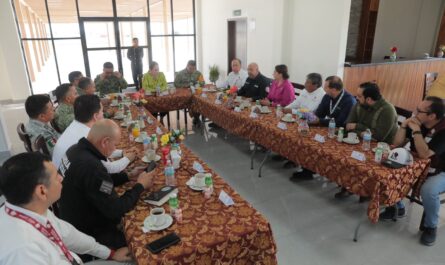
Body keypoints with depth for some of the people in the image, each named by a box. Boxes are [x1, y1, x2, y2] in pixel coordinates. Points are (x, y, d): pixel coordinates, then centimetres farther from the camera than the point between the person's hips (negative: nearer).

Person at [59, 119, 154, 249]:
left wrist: (128, 176, 3)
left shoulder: (76, 150, -6)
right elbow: (115, 210, -27)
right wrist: (140, 186, -15)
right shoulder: (91, 166, -35)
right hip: (89, 234, -8)